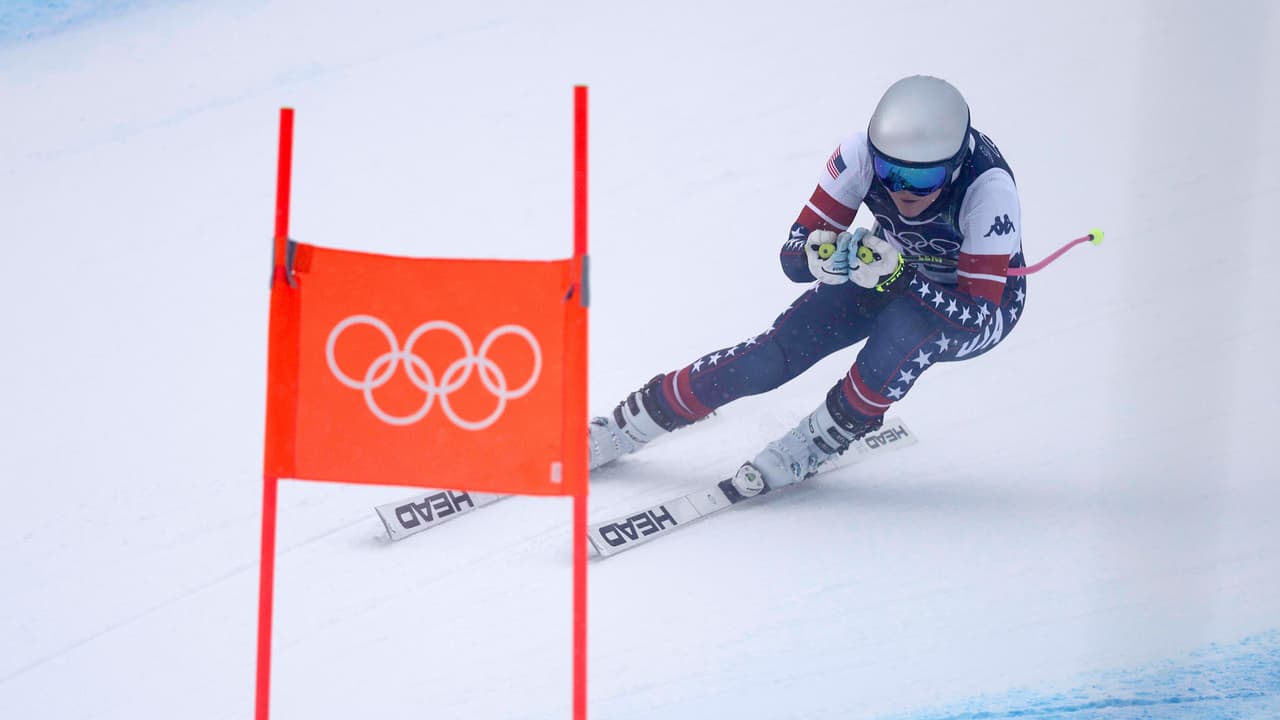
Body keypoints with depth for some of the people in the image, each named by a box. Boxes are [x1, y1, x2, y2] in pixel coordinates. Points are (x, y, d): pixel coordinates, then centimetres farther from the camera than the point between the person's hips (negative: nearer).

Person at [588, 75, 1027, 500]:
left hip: (981, 301, -3)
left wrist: (899, 276, -52)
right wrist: (819, 256, -45)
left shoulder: (989, 189, -37)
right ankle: (624, 426, 0)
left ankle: (820, 441, -16)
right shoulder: (863, 153, -28)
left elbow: (977, 315, -38)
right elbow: (793, 257, -22)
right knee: (775, 355, -16)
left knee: (906, 324, -37)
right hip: (892, 264, 3)